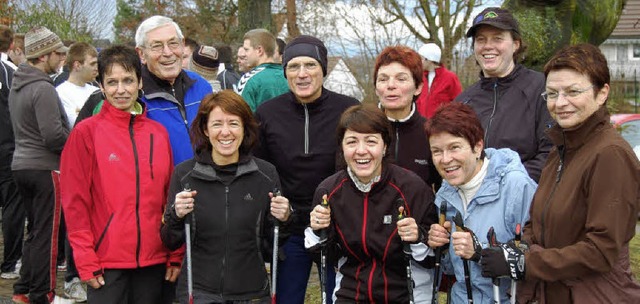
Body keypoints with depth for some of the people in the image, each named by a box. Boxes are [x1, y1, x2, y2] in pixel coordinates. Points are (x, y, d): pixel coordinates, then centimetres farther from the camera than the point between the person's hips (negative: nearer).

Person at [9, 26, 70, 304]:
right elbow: (54, 135, -23)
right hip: (45, 167, -9)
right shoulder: (43, 88, -18)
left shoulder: (17, 85, 12)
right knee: (47, 234, 0)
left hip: (21, 164, 9)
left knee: (35, 231, 18)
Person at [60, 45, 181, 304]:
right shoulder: (85, 133, -3)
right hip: (107, 264, -3)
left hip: (154, 260, 4)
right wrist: (86, 261, -10)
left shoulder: (159, 133, 8)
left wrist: (176, 255, 6)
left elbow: (170, 197, 10)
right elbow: (75, 202, -5)